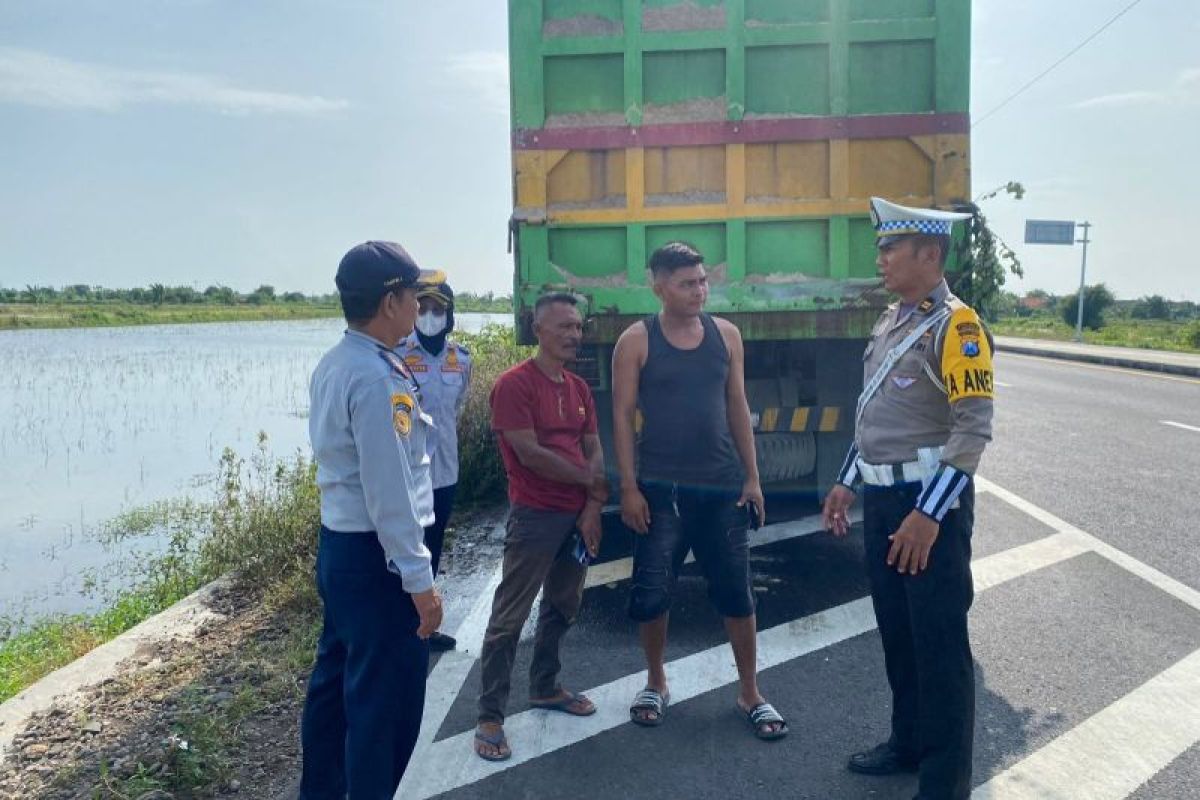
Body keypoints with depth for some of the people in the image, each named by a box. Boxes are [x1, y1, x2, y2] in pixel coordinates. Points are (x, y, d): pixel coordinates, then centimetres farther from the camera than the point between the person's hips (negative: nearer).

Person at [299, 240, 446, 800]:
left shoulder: (333, 365, 9)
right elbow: (388, 491, -24)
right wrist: (418, 578, -21)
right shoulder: (378, 379, -22)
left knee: (337, 678, 21)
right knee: (387, 698, 2)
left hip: (337, 545, 10)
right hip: (375, 556, -10)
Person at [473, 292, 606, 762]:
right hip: (535, 516, -8)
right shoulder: (515, 384, -12)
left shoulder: (579, 388, 11)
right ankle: (490, 718, 5)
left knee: (563, 606, 17)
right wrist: (589, 480, -8)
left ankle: (545, 688, 34)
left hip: (578, 515, 8)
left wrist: (593, 505, -4)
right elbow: (529, 454, -18)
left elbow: (593, 450, 10)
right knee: (509, 616, -2)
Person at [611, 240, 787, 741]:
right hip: (660, 487, -2)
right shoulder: (636, 341, -5)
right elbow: (622, 416, -4)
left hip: (722, 484, 2)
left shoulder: (725, 334, 4)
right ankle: (655, 682, 27)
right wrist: (629, 487, -9)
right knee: (652, 591, 4)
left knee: (736, 591, 6)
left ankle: (749, 692, 22)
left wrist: (752, 477, 5)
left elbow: (738, 407, 8)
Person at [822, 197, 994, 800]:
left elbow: (973, 428, -20)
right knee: (896, 630, 18)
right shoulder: (889, 320, 12)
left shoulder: (955, 325, -14)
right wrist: (847, 484, 18)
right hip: (881, 499, 8)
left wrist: (929, 514, -23)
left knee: (940, 642, 2)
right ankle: (908, 742, 36)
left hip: (929, 501, -8)